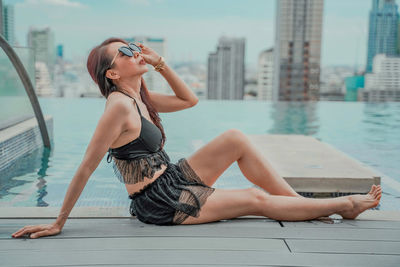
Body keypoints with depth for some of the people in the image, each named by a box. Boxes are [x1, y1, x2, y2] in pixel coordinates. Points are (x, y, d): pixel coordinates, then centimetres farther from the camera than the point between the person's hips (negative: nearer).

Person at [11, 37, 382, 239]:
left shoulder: (139, 98, 5)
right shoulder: (119, 106, -23)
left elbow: (190, 99, 14)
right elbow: (86, 169, -22)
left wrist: (160, 63, 2)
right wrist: (58, 224, -19)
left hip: (173, 180, 9)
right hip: (160, 203, -9)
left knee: (236, 138, -1)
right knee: (255, 200, -5)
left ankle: (302, 201, 6)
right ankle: (342, 204, 12)